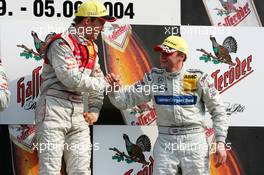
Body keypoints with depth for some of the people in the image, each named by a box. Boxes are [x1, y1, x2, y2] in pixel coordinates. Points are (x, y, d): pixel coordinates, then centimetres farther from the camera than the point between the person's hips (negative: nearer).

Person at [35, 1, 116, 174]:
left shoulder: (92, 48, 15)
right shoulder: (62, 43, -11)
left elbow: (97, 80, 21)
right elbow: (72, 79, -19)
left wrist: (95, 110, 7)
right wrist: (104, 83, -7)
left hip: (78, 113, 8)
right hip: (54, 109, -8)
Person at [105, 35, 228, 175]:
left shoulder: (198, 78, -4)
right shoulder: (153, 78, 4)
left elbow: (217, 110, 2)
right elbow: (126, 100, 3)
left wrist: (220, 142, -4)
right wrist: (115, 89, -18)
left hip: (194, 141, -2)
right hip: (165, 142, 2)